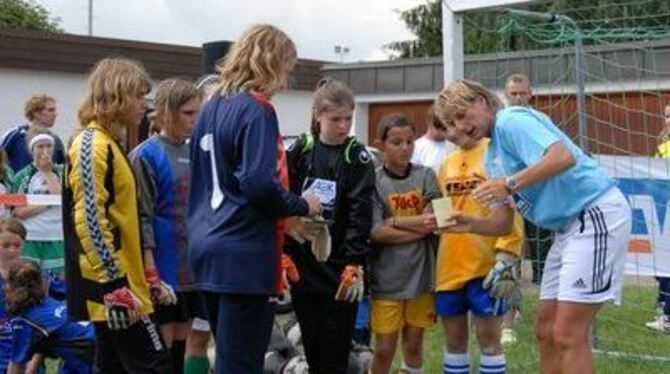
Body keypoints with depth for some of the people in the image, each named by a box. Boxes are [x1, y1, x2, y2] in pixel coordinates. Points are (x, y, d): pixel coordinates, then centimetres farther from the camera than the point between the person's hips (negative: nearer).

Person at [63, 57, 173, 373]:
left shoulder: (108, 144, 16)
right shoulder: (93, 146, -14)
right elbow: (89, 221, -21)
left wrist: (144, 277, 22)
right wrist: (116, 284, -23)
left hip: (118, 288, 10)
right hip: (112, 289, -10)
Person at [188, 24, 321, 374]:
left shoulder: (210, 108, 14)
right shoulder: (257, 109, -12)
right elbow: (259, 184, -23)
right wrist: (302, 206, -5)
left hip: (209, 248, 9)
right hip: (243, 254, -9)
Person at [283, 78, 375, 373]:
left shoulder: (357, 157, -2)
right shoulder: (299, 151, 4)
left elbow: (360, 214, -7)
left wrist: (355, 264, -13)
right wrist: (282, 253, -2)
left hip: (340, 268, -2)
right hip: (302, 264, 2)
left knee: (335, 349, 1)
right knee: (310, 345, 9)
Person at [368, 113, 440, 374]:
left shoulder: (426, 176, 4)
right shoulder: (374, 182, -4)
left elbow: (433, 222, -6)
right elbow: (376, 233, -12)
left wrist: (394, 221, -9)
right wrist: (418, 228, -10)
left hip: (421, 274, 2)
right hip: (386, 277, -2)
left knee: (414, 345, 10)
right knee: (384, 349, 1)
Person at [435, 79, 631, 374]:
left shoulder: (511, 121, -10)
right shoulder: (493, 157, 18)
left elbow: (564, 156, -27)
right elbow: (504, 224, 15)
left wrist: (510, 184, -30)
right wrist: (470, 224, -3)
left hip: (597, 214, -10)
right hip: (569, 228, 10)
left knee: (567, 335, -12)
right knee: (546, 330, 11)